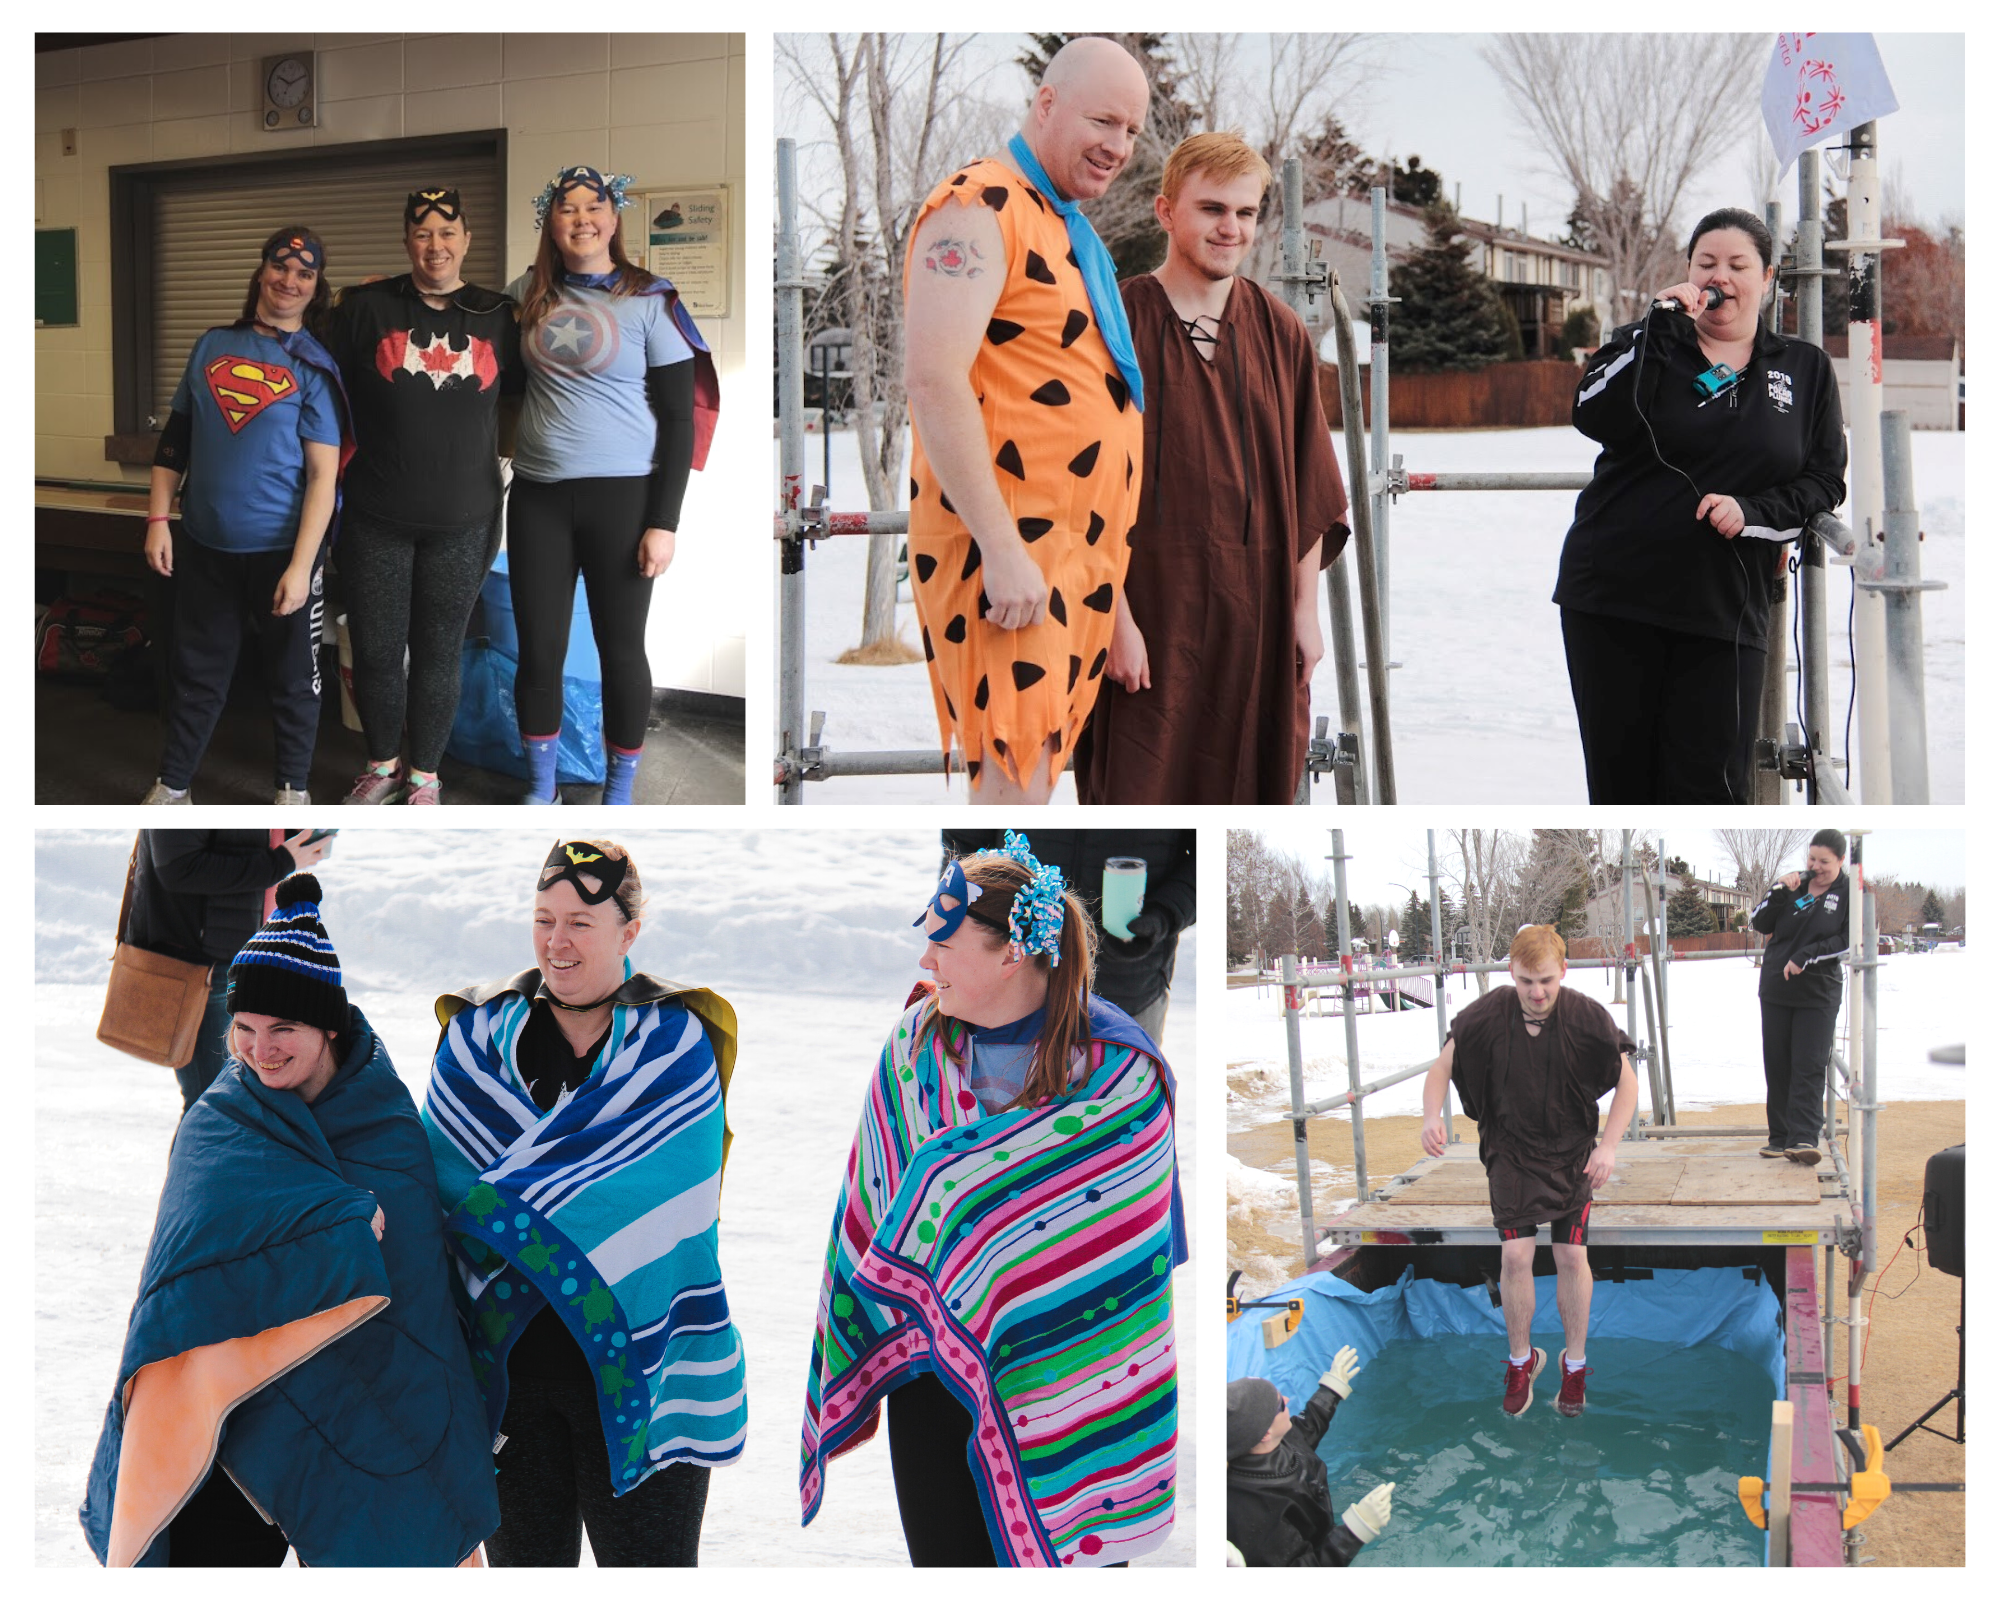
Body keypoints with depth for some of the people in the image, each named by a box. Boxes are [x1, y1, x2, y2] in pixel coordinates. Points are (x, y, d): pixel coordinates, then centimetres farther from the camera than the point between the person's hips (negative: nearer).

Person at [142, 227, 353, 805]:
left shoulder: (315, 366, -7)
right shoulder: (213, 346, 6)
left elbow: (323, 474, -12)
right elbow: (175, 439, 12)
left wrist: (300, 566, -18)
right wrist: (158, 520, 3)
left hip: (283, 548, -3)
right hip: (206, 545, 3)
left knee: (292, 676, 9)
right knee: (197, 671, 13)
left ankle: (292, 789, 24)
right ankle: (170, 788, 24)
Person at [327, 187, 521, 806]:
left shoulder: (497, 317, 4)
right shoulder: (366, 308, -1)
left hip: (462, 523, 1)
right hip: (377, 520, -1)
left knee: (438, 653, 8)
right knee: (375, 651, 6)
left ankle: (425, 775, 23)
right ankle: (383, 765, 27)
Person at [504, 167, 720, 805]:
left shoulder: (650, 300, -4)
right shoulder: (530, 293, 6)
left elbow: (679, 417, -4)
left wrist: (664, 521, -9)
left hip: (623, 494, -3)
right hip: (538, 495, 3)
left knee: (621, 648, 4)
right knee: (538, 649, 6)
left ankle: (619, 793, 18)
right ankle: (540, 788, 21)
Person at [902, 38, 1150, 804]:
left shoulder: (1068, 227, 20)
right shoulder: (979, 209, -11)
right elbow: (933, 380, -21)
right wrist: (1002, 546, -24)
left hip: (1075, 548, 10)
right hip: (1006, 544, -10)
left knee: (1037, 764, 11)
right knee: (1013, 775, -13)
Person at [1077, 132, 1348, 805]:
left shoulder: (1282, 333, 9)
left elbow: (1311, 494, 12)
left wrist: (1306, 609, 7)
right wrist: (1117, 618, -13)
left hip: (1259, 622, 4)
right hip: (1151, 620, -4)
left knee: (1251, 798, 7)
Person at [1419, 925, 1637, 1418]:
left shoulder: (1587, 1018, -16)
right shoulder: (1487, 1016, -16)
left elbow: (1627, 1081, -5)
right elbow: (1443, 1065, -3)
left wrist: (1609, 1146, -14)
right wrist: (1432, 1116, -22)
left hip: (1571, 1153, 0)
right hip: (1510, 1151, 0)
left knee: (1572, 1256, -2)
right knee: (1515, 1254, -8)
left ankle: (1575, 1363, 18)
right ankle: (1521, 1361, 13)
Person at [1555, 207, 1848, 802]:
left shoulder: (1806, 369, 11)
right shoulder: (1646, 346, 7)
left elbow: (1825, 484, 7)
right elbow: (1594, 417, -13)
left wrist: (1751, 512, -11)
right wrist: (1659, 324, -16)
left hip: (1725, 612, 0)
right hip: (1613, 598, 0)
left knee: (1709, 786, -5)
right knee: (1619, 778, 5)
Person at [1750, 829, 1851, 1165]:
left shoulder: (1850, 893, -3)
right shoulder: (1795, 884, 6)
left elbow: (1847, 941, -10)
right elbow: (1759, 924, 4)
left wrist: (1805, 957, -17)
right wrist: (1779, 892, -11)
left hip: (1818, 995, -4)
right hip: (1775, 990, 4)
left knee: (1809, 1068, -11)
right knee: (1777, 1066, 6)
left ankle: (1803, 1138, -15)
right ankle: (1780, 1137, 14)